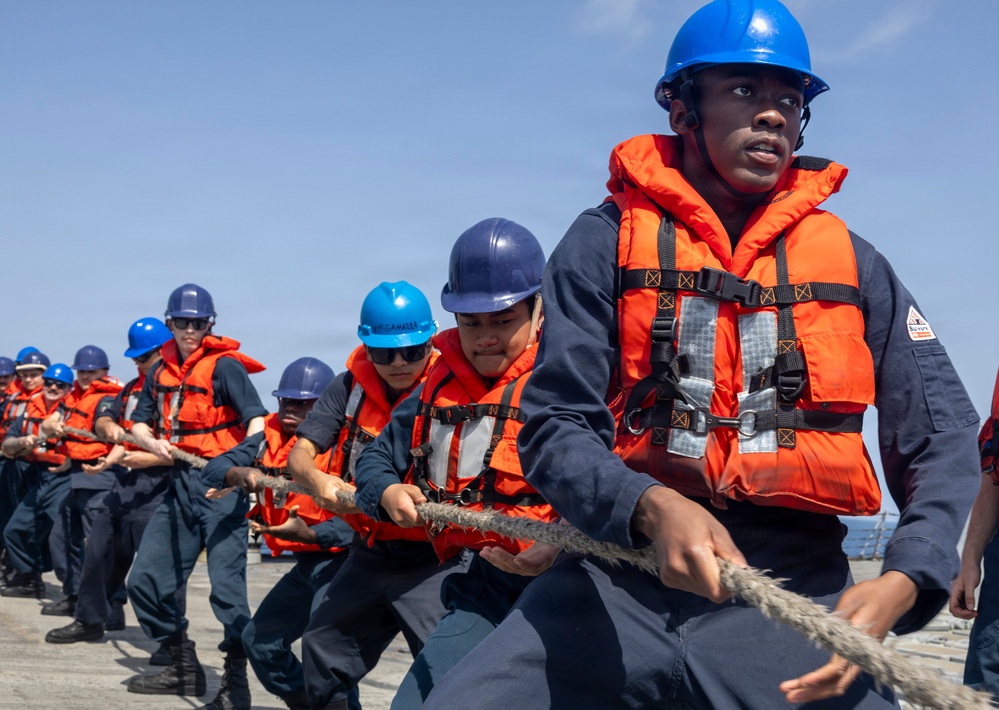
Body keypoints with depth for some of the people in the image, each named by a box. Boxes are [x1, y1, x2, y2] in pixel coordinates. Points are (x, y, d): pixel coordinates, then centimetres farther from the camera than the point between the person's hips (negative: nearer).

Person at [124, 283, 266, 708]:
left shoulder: (224, 366, -7)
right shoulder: (161, 371, 13)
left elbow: (256, 418, -18)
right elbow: (139, 423, 16)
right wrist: (153, 443, -7)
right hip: (180, 483, 8)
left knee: (226, 585, -13)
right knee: (145, 580, 9)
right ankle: (184, 669, 22)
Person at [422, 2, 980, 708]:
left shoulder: (850, 261, 10)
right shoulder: (610, 240, 4)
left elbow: (944, 443, 7)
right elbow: (554, 429, -3)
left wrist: (901, 583, -13)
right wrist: (652, 509, -24)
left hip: (791, 595, 1)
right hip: (619, 583, -1)